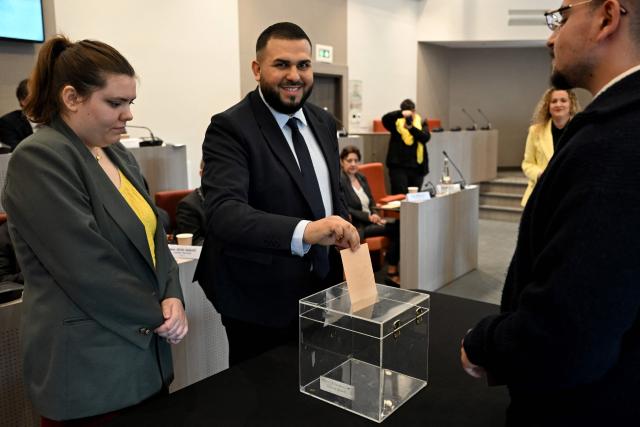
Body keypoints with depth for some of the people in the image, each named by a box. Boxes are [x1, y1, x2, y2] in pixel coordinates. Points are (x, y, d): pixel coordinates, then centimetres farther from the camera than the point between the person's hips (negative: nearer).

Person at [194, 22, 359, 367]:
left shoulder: (323, 122, 5)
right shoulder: (230, 128, -17)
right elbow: (223, 212, -32)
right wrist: (304, 231, -46)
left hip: (321, 289, 7)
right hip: (261, 303, -6)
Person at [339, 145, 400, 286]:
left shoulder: (362, 178, 16)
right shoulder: (339, 181, -7)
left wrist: (377, 216, -2)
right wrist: (368, 217, -19)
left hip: (370, 220, 7)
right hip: (356, 226, -7)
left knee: (399, 226, -20)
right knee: (394, 229, -23)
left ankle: (392, 272, -14)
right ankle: (391, 273, -12)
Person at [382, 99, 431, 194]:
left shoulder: (421, 122, 9)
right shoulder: (396, 122, 5)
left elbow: (426, 137, -8)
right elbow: (385, 119, -14)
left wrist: (411, 128, -22)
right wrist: (401, 114, -29)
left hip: (417, 167, 3)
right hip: (398, 166, -2)